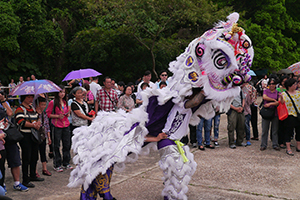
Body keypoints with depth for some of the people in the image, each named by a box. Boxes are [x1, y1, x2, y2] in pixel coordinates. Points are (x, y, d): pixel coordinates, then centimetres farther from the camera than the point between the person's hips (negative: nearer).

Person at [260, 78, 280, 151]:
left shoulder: (278, 93, 8)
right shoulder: (265, 91, 8)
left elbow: (279, 102, -4)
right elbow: (264, 97, -13)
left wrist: (270, 103, -13)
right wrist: (274, 100, -9)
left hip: (275, 113, 1)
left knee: (275, 130, 6)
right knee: (264, 130, 1)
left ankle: (275, 145, 16)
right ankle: (263, 145, 8)